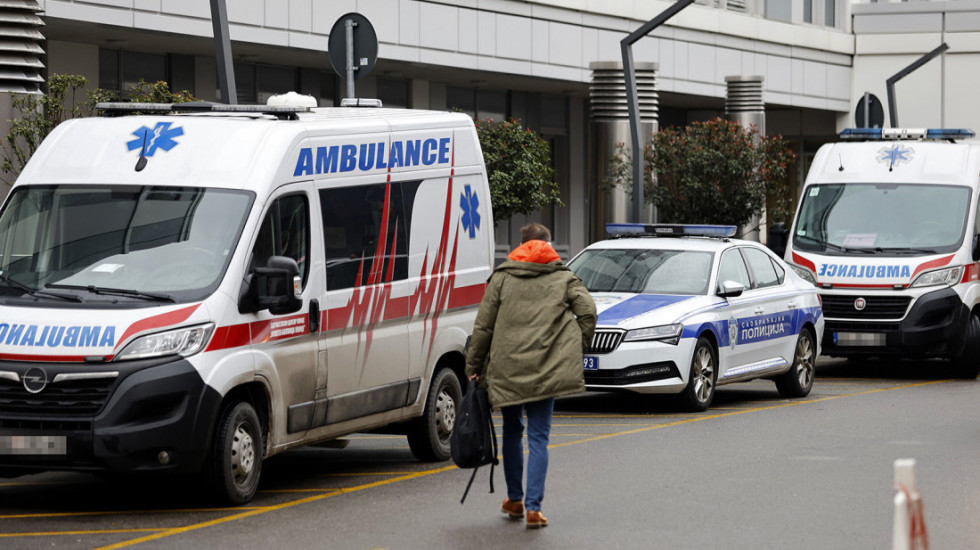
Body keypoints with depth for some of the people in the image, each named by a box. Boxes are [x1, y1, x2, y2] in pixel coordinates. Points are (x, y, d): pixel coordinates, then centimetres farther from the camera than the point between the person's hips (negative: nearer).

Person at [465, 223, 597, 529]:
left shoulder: (502, 277, 8)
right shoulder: (564, 278, 8)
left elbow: (483, 325, 5)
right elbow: (587, 312, -5)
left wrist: (474, 366, 13)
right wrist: (577, 350, 8)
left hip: (506, 368, 1)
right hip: (547, 370, -1)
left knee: (512, 430, 19)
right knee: (538, 436, 0)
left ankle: (514, 500, 28)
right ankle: (533, 507, -11)